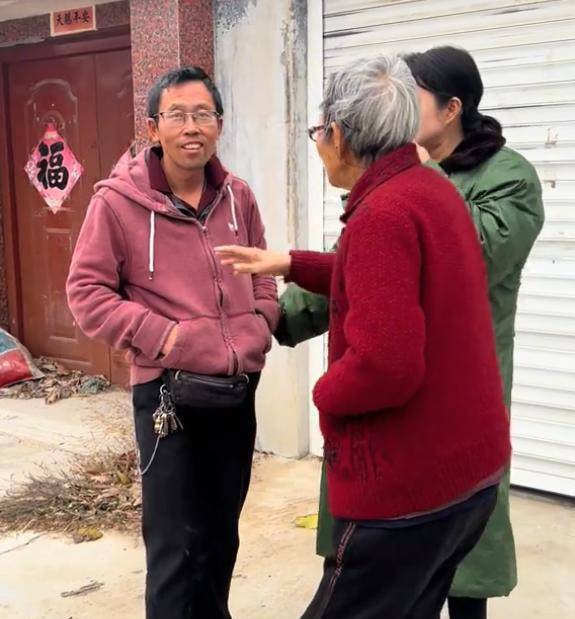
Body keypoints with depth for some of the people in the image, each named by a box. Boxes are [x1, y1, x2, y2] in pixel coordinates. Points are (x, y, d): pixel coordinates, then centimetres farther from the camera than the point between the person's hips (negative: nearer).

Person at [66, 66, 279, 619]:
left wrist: (261, 327, 0)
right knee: (175, 545, 3)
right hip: (168, 393, -5)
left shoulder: (238, 197, 4)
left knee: (222, 535, 21)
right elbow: (87, 291, -9)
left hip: (239, 389, 5)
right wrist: (159, 335, -17)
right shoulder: (117, 200, -10)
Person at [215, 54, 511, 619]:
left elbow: (384, 365, -32)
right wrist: (290, 265, 21)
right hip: (471, 466, 10)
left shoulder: (382, 214, -23)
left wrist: (325, 394, -12)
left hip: (411, 487, -9)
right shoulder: (435, 191, 8)